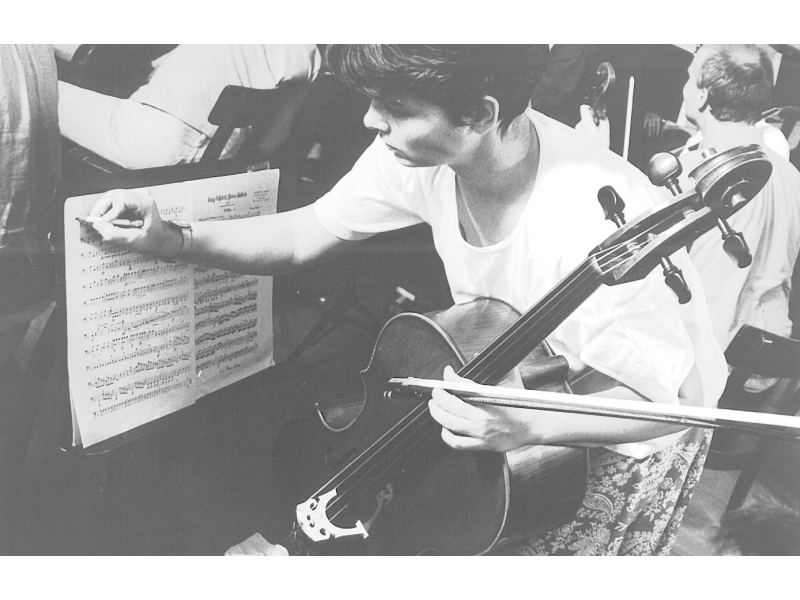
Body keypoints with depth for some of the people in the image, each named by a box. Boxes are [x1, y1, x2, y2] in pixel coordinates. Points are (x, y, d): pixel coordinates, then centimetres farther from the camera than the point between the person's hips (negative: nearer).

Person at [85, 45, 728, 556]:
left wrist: (528, 427, -43)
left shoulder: (599, 229, -40)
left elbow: (671, 399, -28)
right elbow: (305, 236, -6)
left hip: (634, 433, -5)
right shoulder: (422, 155, -21)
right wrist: (171, 239, -18)